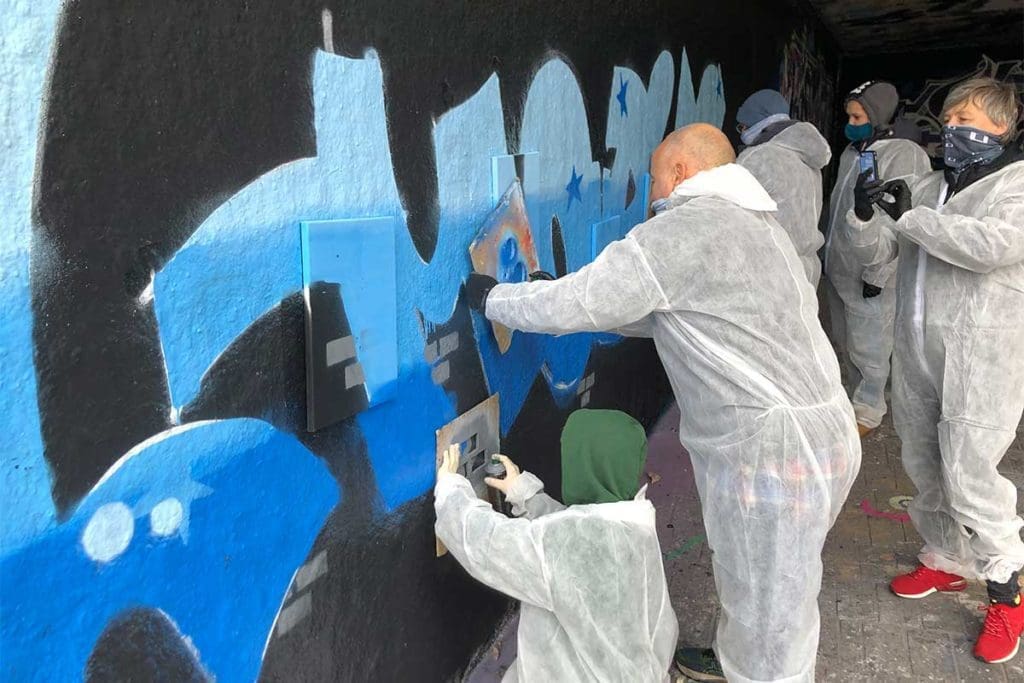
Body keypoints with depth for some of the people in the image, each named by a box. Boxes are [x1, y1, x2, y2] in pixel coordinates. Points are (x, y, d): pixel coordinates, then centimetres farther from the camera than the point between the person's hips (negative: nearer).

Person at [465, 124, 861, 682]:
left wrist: (492, 298, 1)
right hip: (813, 430, 10)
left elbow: (580, 303, -15)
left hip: (775, 449, -10)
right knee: (750, 580, 28)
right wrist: (565, 298, 20)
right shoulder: (750, 222, 17)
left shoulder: (684, 229, -15)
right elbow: (663, 318, 21)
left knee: (769, 610, 7)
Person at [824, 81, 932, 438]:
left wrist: (876, 276, -19)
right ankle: (857, 400, 31)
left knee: (869, 349, 4)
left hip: (869, 276, -7)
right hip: (839, 270, 7)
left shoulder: (904, 156, -13)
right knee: (849, 344, 16)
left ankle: (868, 412, 18)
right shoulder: (851, 153, 10)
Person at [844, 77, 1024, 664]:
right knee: (924, 465, 14)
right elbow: (878, 252, 8)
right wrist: (866, 215, -12)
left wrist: (910, 216, -20)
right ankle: (946, 561, 35)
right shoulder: (929, 187, 13)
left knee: (968, 473, -9)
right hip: (918, 351, 6)